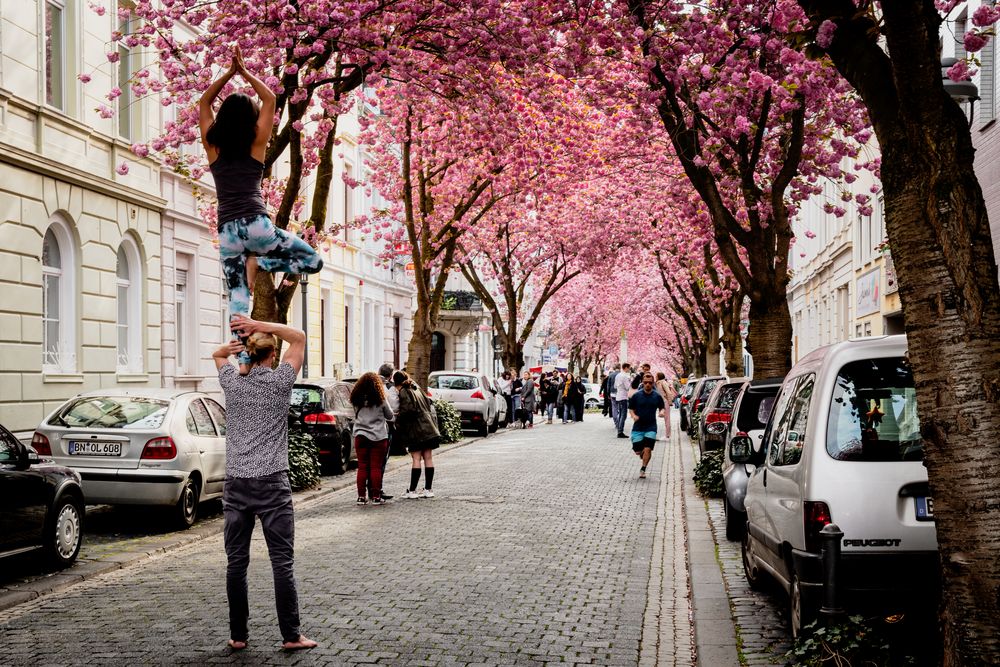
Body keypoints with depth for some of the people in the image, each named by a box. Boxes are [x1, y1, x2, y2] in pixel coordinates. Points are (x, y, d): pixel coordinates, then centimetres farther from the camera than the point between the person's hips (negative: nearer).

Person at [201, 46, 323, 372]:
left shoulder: (213, 146, 12)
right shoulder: (255, 143, 6)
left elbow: (204, 103, 27)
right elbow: (269, 99, 19)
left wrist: (229, 73, 26)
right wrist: (244, 72, 23)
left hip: (227, 232, 3)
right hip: (256, 225, -3)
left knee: (238, 300, 2)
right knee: (313, 260, 12)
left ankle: (244, 362, -12)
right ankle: (260, 263, -7)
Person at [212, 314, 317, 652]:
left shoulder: (232, 381, 5)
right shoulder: (279, 381, -4)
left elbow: (217, 354, 27)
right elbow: (299, 337, 7)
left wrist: (238, 344, 5)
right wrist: (259, 325, -2)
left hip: (235, 484, 3)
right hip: (272, 484, -3)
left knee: (236, 562, 7)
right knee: (282, 562, 1)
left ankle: (238, 635, 12)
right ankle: (291, 635, 3)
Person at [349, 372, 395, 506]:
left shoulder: (356, 400, 0)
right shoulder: (380, 400, -6)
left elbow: (356, 415, 9)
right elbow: (390, 416, 5)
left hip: (360, 436, 3)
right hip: (378, 436, -3)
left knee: (362, 466, 7)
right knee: (376, 467, 1)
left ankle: (361, 496, 8)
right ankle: (376, 496, 2)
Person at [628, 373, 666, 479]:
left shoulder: (657, 396, 2)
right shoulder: (636, 395, -1)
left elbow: (662, 407, 14)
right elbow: (631, 409, 6)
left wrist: (661, 412, -9)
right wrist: (634, 416, -15)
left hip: (651, 427, 0)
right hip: (638, 427, 0)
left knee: (648, 449, -11)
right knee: (637, 451, 1)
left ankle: (643, 470, 2)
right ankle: (642, 453, 37)